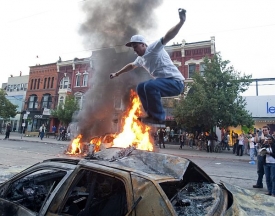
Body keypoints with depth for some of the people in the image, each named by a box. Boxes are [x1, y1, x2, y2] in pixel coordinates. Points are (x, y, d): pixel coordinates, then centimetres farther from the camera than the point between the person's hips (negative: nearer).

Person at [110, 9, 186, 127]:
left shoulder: (153, 48, -9)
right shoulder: (141, 59, 16)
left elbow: (168, 37, -23)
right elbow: (131, 66, 35)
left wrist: (181, 21, -37)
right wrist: (117, 73, 44)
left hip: (176, 82, -9)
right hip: (164, 82, 9)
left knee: (149, 85, -32)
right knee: (140, 87, 14)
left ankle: (159, 118, -18)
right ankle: (153, 115, 13)